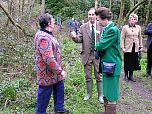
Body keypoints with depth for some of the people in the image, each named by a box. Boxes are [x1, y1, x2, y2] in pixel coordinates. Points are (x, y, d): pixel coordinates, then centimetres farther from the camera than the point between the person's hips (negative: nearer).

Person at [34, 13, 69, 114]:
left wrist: (59, 69, 21)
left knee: (59, 90, 21)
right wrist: (60, 70, -24)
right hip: (48, 73, -10)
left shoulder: (47, 34, 10)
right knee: (45, 94, 7)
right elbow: (48, 59, -32)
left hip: (55, 72, 11)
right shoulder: (43, 37, -26)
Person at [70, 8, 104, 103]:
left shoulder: (101, 26, -3)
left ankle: (100, 95, 23)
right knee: (88, 76, 14)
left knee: (99, 76, 8)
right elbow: (80, 40, 0)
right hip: (87, 55, 2)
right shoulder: (83, 27, 2)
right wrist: (75, 37, -21)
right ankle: (89, 93, 32)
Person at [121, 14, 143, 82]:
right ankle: (126, 75, 18)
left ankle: (131, 75, 19)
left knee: (134, 62, 6)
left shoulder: (138, 27, 7)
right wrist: (122, 47, -10)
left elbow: (140, 37, 13)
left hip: (135, 48, 3)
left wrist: (141, 46, 11)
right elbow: (122, 38, -4)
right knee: (127, 62, 4)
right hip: (128, 48, -3)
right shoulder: (125, 27, -3)